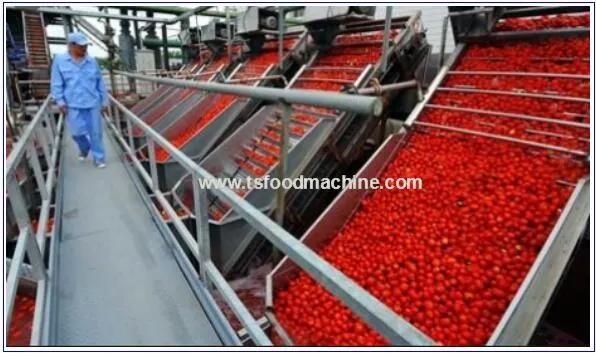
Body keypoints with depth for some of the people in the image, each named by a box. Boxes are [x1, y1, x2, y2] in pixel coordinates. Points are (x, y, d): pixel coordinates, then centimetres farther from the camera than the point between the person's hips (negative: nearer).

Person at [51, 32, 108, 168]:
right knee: (77, 132, 1)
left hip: (93, 103, 1)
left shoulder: (92, 61, 5)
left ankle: (99, 158, 13)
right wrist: (60, 101, -6)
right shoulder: (60, 60, 0)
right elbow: (56, 83, 1)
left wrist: (104, 101, 8)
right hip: (73, 105, -1)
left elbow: (100, 83, 9)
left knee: (96, 132, 2)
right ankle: (84, 149, 32)